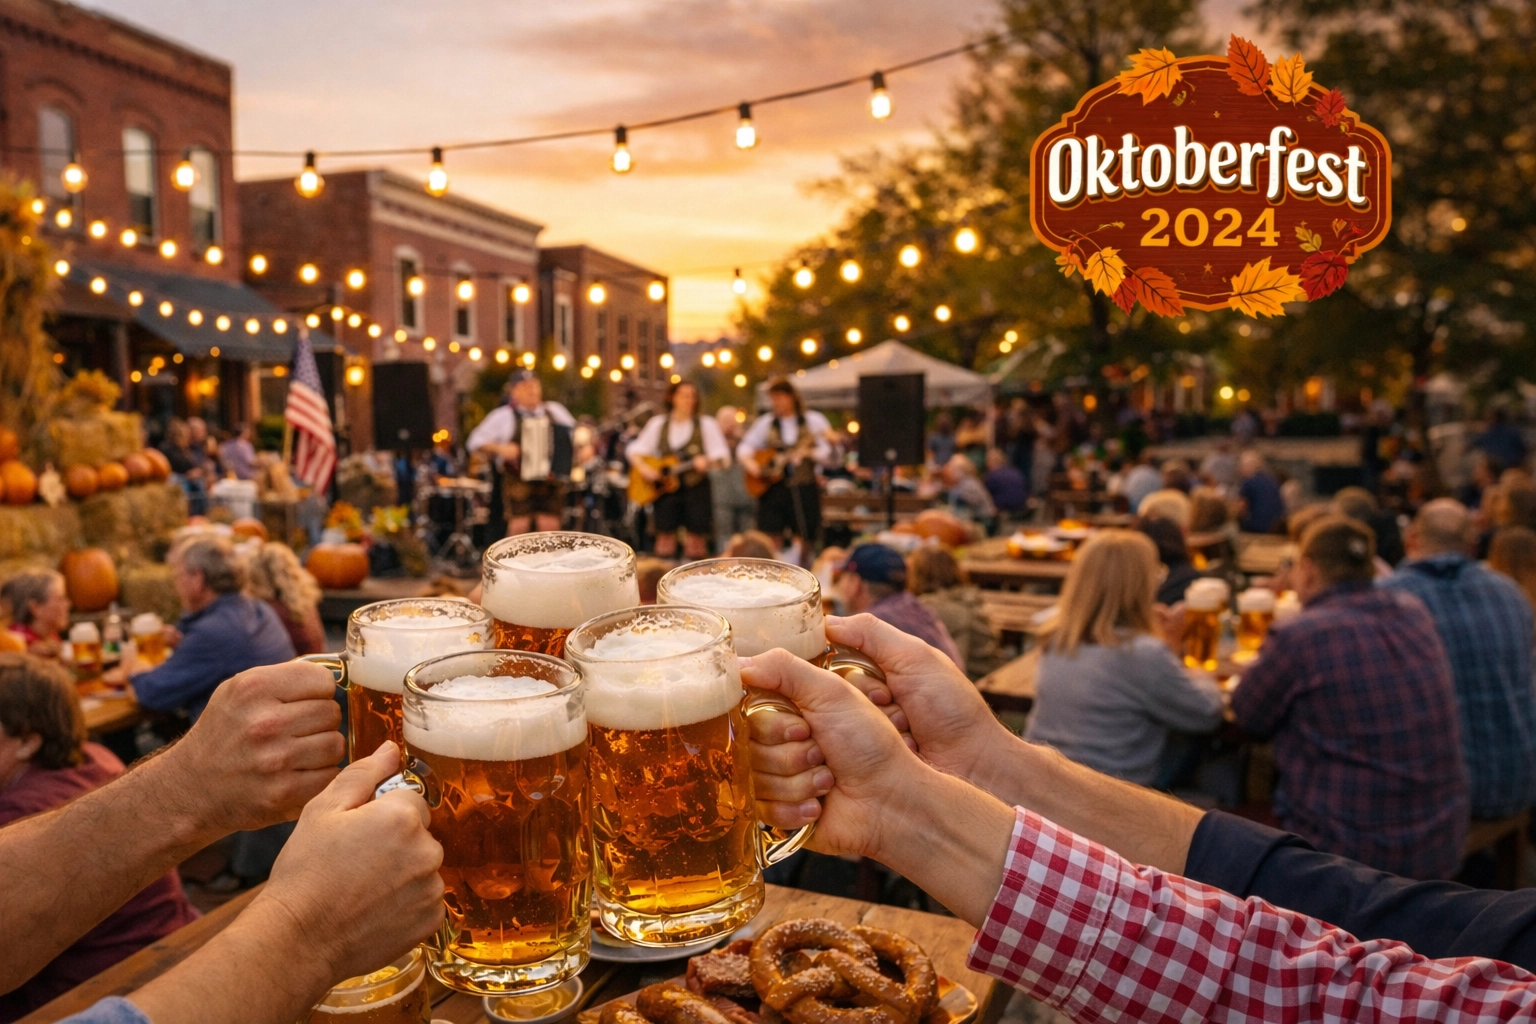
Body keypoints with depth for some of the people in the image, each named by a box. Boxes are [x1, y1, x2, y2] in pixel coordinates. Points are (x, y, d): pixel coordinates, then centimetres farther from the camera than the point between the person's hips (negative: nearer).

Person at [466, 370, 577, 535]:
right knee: (519, 527, -7)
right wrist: (500, 448, -12)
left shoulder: (555, 411, 12)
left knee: (551, 527, -1)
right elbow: (475, 441, 3)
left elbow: (577, 434, 19)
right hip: (518, 481, -2)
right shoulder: (503, 415, 4)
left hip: (551, 480, 2)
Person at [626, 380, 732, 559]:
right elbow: (635, 449, 11)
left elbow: (723, 456, -4)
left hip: (695, 486, -1)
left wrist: (707, 461, -25)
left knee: (696, 533, -5)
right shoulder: (658, 424, 9)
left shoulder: (706, 425, 3)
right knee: (665, 531, -2)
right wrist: (643, 467, -8)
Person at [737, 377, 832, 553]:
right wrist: (750, 465, -7)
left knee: (806, 541, -1)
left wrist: (808, 452, -22)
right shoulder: (765, 423, 10)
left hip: (804, 489, -2)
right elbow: (743, 449, 13)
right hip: (772, 488, 2)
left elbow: (828, 454, -4)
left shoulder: (813, 421, 2)